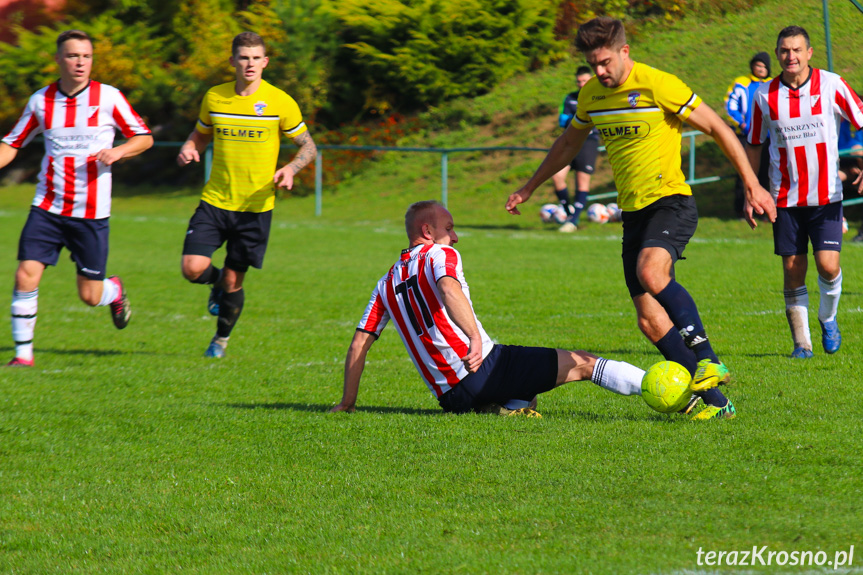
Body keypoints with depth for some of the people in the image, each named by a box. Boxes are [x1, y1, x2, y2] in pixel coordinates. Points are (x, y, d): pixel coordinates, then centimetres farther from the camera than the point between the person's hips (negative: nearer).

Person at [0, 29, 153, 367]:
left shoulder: (108, 97, -3)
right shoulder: (41, 101, 4)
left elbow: (144, 138, 4)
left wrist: (118, 151, -15)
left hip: (91, 213, -2)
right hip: (47, 209, 2)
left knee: (90, 296, 2)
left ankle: (115, 291, 38)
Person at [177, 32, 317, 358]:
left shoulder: (280, 102, -4)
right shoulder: (214, 98, 3)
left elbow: (308, 146, 4)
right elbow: (200, 135, 19)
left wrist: (290, 169, -16)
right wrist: (189, 149, -5)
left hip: (256, 206, -2)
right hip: (215, 201, 2)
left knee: (233, 280, 3)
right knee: (193, 269, -13)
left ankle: (221, 339, 30)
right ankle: (218, 282, 25)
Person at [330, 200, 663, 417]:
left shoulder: (386, 284, 18)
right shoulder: (440, 255, 0)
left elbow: (358, 345, 15)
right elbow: (449, 289, -24)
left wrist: (347, 404, 21)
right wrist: (475, 338, -34)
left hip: (451, 396, 6)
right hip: (484, 367, -6)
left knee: (526, 396, 34)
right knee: (582, 363, 0)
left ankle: (506, 408, 0)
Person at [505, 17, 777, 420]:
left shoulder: (657, 85, -11)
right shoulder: (591, 95, 10)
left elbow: (717, 128, -6)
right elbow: (568, 144, 29)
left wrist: (752, 185, -7)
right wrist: (528, 189, 35)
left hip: (670, 201, -7)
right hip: (633, 212, 7)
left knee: (651, 272, -35)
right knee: (650, 321, -4)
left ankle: (708, 359, -27)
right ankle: (714, 401, -1)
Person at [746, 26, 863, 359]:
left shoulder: (831, 85, -6)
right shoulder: (765, 96, 0)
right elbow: (754, 145, 11)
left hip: (826, 195, -1)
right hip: (785, 198, 1)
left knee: (828, 265, -11)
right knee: (793, 269, 0)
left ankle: (828, 318, 18)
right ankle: (801, 342, 11)